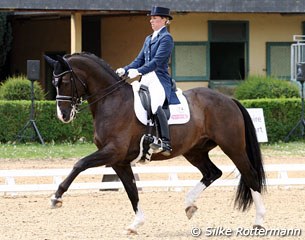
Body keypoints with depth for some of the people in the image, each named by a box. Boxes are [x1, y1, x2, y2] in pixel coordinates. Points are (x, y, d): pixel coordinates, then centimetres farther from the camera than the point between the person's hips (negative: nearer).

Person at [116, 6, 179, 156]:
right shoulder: (148, 39, 22)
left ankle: (165, 143, -37)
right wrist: (125, 70, 4)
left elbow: (157, 61, -16)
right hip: (146, 80, 10)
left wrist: (139, 71, -27)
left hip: (159, 79, -10)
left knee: (155, 105, -33)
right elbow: (140, 60, 21)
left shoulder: (166, 38, -4)